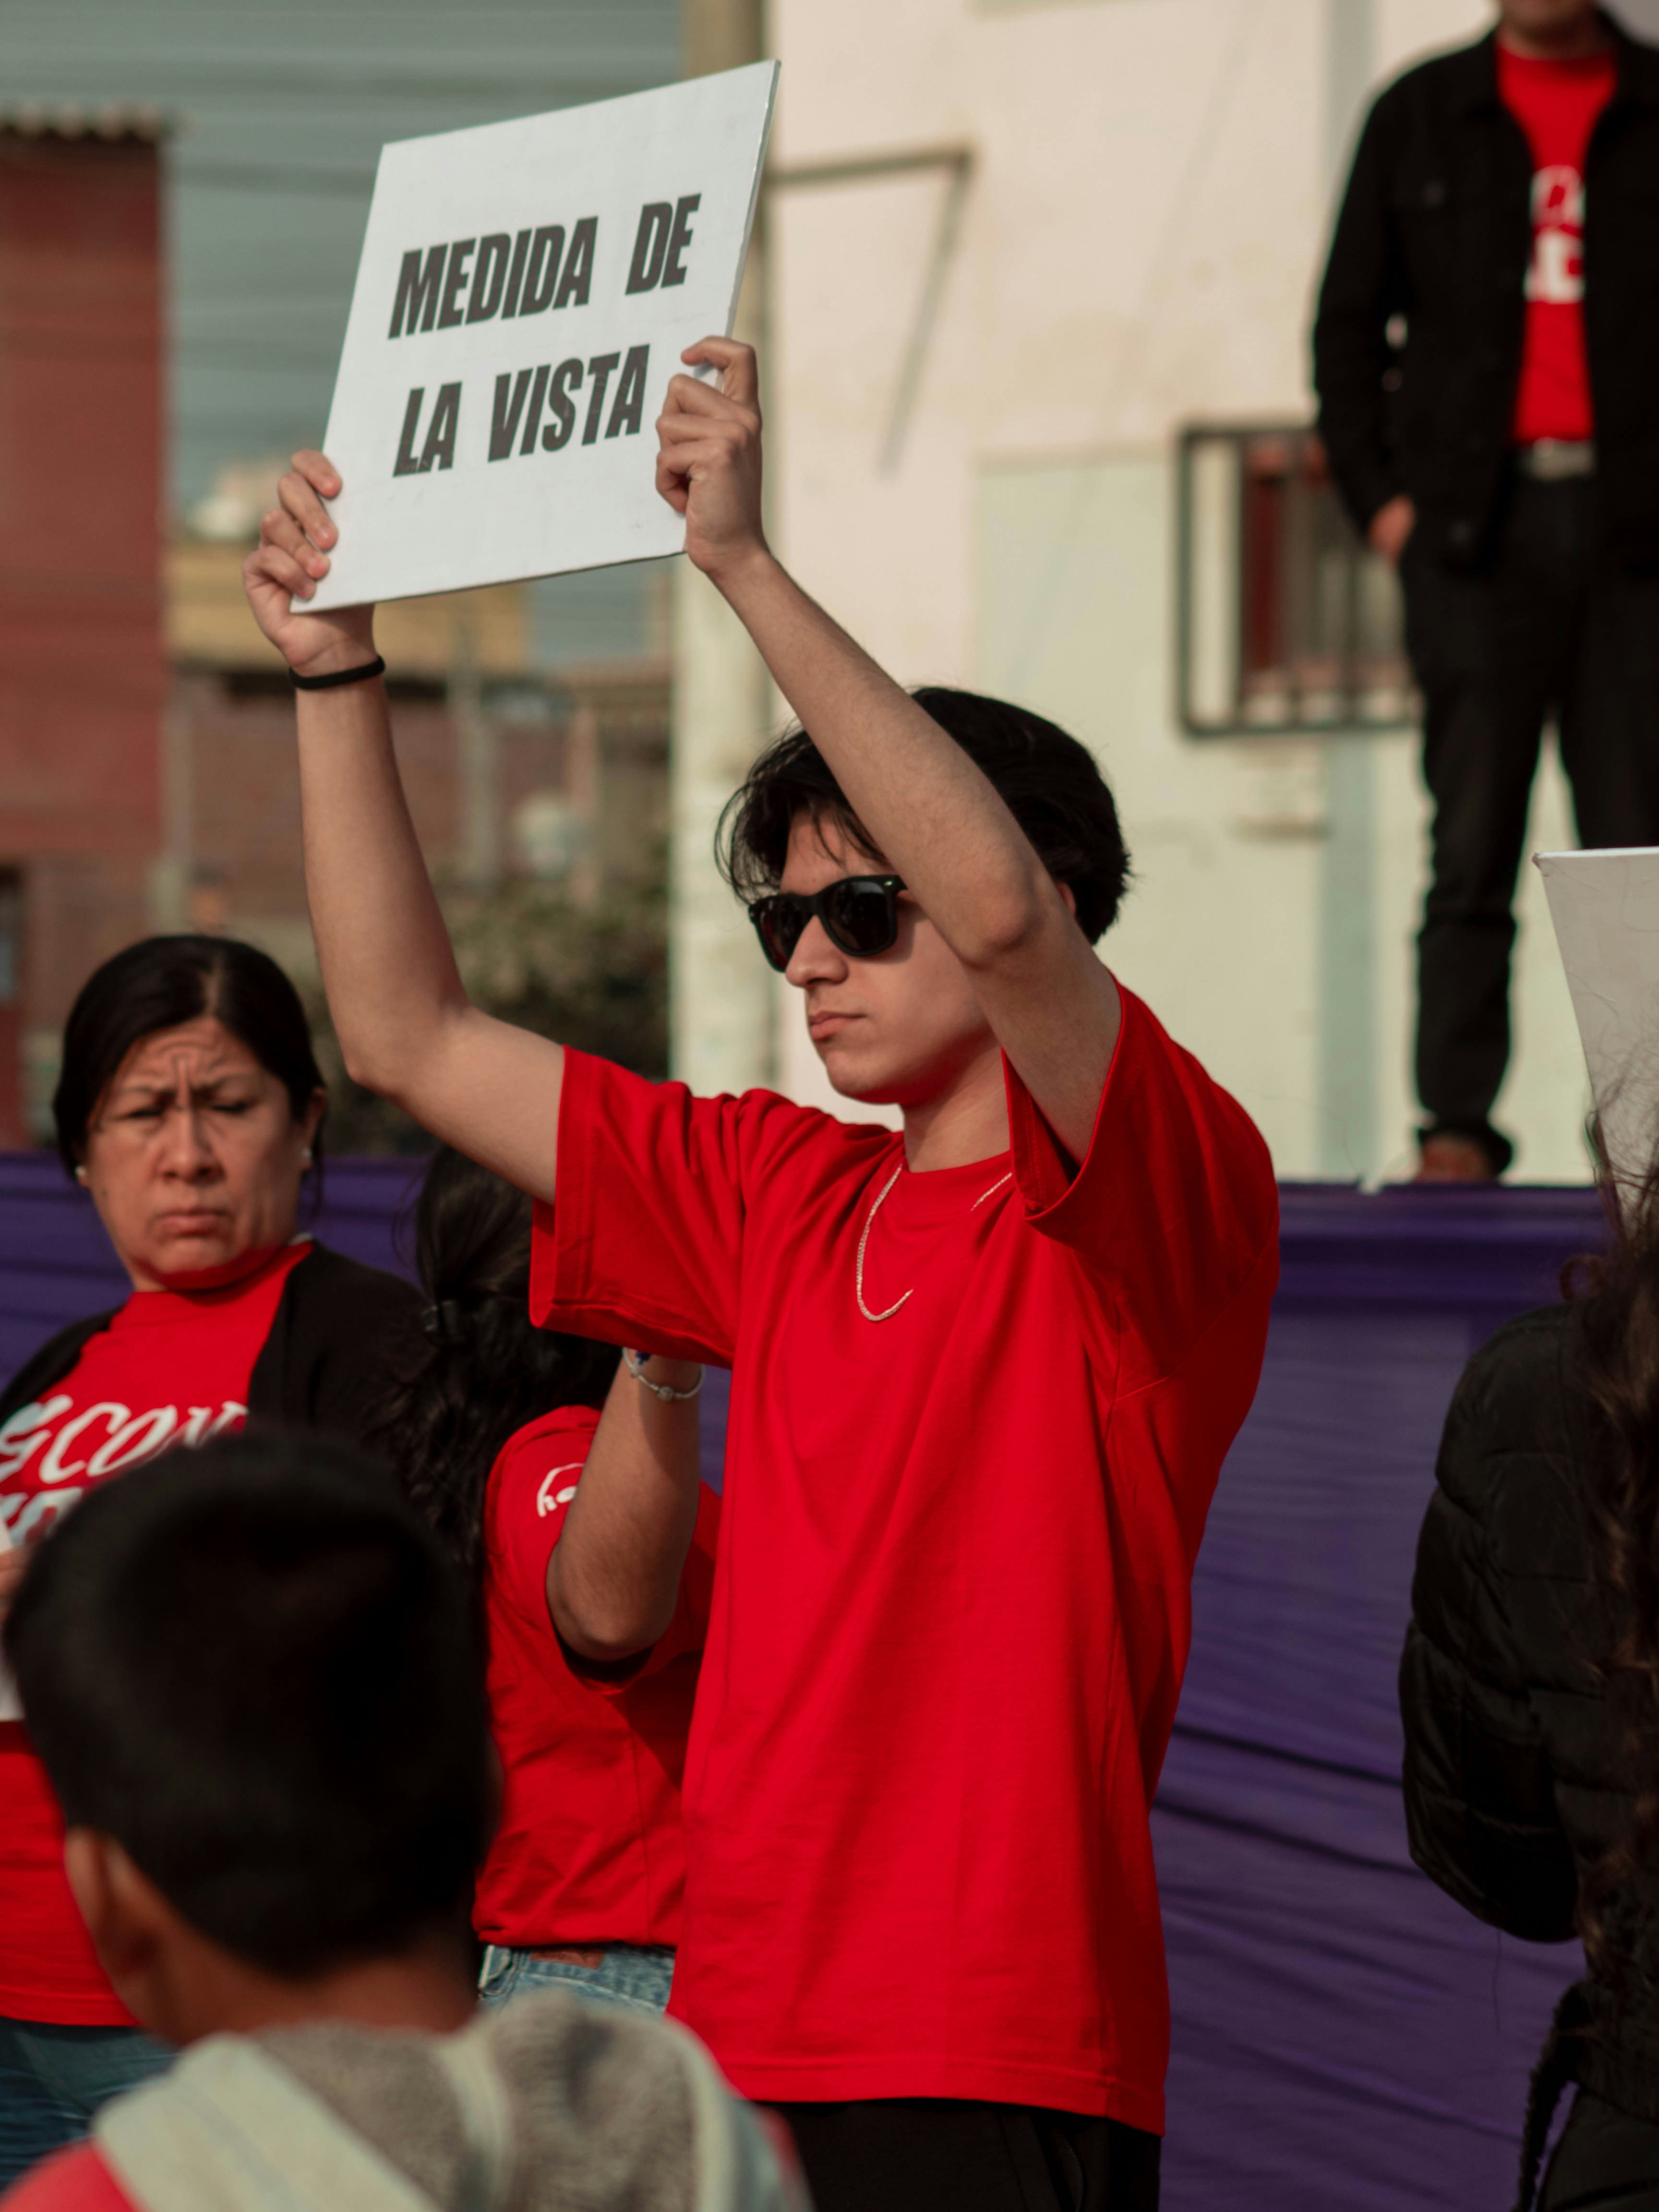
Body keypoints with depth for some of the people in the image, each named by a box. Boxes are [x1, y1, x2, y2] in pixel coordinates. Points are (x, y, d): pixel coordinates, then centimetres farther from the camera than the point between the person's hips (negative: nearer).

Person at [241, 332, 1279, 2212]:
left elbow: (1003, 906, -25)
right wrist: (334, 673, 13)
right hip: (749, 2046, 7)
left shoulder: (1163, 1198, -5)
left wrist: (745, 561, -25)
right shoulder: (784, 1197, 15)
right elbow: (406, 1038, 20)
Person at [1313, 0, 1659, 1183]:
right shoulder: (1421, 115, 11)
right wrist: (1376, 493, 2)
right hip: (1477, 518, 0)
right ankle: (1457, 1121, 0)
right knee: (1472, 847, -2)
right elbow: (1349, 320, 13)